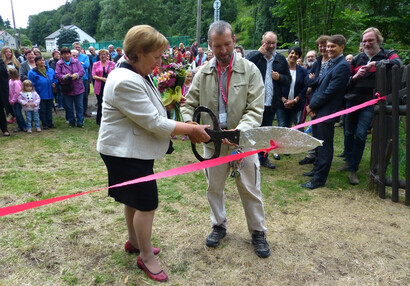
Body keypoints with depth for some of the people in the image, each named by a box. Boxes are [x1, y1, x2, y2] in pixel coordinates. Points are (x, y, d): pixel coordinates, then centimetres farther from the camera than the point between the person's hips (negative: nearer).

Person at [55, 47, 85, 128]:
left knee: (79, 106, 5)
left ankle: (80, 122, 13)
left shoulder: (76, 61, 5)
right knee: (68, 107, 9)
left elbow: (82, 71, 0)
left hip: (78, 88, 0)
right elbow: (57, 74, -5)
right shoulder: (59, 64, 3)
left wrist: (77, 75, -20)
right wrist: (64, 76, -24)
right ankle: (71, 122, 22)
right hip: (66, 89, 0)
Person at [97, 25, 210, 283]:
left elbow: (153, 115, 12)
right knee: (147, 203, -1)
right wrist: (192, 129, -17)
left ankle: (134, 242, 40)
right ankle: (146, 257, 18)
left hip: (134, 150, 10)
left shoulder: (137, 75, 8)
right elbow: (155, 123, -25)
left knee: (135, 199, 21)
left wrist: (188, 129, 4)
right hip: (126, 152, -10)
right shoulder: (126, 82, -26)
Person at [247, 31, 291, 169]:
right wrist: (259, 53, -17)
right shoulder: (253, 55, -1)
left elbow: (288, 79, 13)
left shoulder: (281, 59, 9)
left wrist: (279, 77, -8)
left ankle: (263, 157, 28)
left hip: (271, 103, 4)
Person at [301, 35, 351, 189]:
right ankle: (317, 169, 36)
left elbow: (329, 91, -19)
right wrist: (311, 105, 1)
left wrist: (312, 105, -11)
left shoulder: (342, 66, -14)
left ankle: (319, 179, 8)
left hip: (326, 111, -9)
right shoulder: (329, 64, 14)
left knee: (324, 146, 0)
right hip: (317, 110, 9)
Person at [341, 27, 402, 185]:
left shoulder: (388, 54, 2)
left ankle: (353, 169, -1)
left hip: (369, 102, -3)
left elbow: (397, 62, -21)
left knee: (360, 134, -12)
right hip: (351, 101, 3)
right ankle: (348, 160, 32)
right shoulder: (357, 58, 9)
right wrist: (355, 77, -9)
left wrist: (375, 63, -25)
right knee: (348, 133, 10)